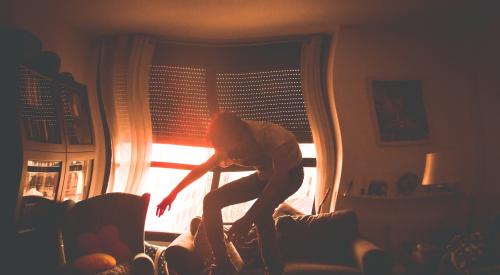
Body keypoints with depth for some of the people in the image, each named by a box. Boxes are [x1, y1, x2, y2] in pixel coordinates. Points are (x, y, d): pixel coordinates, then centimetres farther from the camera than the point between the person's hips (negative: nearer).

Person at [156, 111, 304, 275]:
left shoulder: (270, 134, -38)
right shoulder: (230, 147, -17)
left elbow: (280, 176, -43)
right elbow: (201, 169, -1)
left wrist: (249, 218, -49)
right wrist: (173, 194, 6)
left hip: (290, 172, -5)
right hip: (264, 175, 6)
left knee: (261, 212, -35)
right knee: (212, 200, -10)